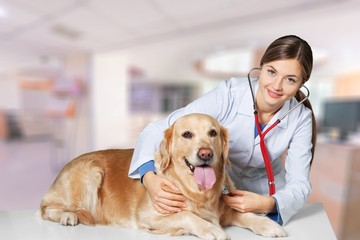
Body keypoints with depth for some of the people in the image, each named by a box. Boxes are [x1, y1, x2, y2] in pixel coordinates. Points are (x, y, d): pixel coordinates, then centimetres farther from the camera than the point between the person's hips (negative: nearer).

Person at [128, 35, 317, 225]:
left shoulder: (300, 118, -17)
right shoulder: (229, 93, -27)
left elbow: (299, 183, -14)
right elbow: (159, 129, -26)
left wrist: (269, 204, -34)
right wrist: (149, 178, -42)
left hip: (266, 194, 3)